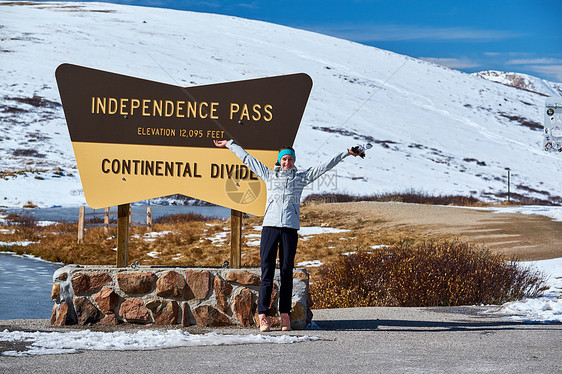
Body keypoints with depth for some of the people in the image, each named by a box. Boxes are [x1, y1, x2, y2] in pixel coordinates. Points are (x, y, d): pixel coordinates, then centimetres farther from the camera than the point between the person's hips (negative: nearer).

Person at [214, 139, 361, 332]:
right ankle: (263, 314, -9)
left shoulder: (301, 177, 15)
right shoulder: (269, 175, 17)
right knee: (267, 270, -6)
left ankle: (285, 314, 3)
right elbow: (247, 159, 24)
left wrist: (346, 153, 18)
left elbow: (325, 166, 18)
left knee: (287, 271, 0)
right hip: (270, 226, 0)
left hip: (290, 229, 0)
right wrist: (229, 144, 30)